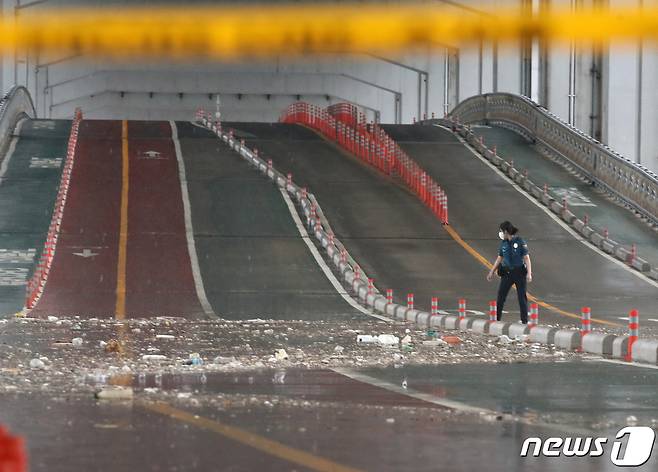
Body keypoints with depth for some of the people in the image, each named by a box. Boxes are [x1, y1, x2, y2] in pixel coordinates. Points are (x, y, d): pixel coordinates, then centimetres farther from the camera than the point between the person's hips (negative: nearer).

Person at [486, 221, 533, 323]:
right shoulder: (503, 243, 6)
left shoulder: (520, 242, -9)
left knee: (522, 296, 1)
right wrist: (492, 272, 19)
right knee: (501, 295, 0)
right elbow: (499, 258, 17)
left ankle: (524, 321, 8)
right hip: (507, 273, 5)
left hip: (520, 272, -5)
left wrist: (529, 273, -18)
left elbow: (527, 258, -10)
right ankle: (496, 318, 6)